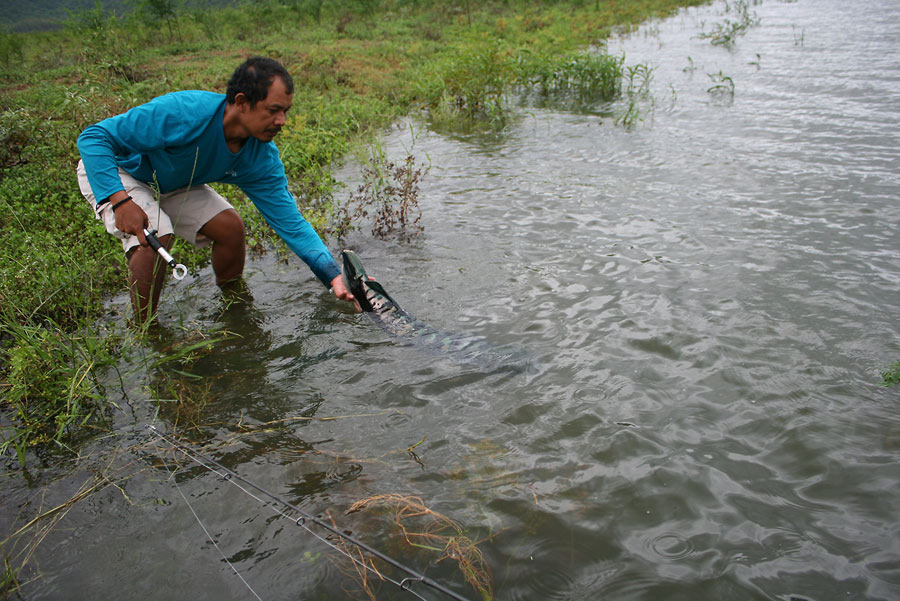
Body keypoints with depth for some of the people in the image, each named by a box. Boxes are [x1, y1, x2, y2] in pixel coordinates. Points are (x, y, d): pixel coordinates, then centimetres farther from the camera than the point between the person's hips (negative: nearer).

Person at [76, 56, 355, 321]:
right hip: (108, 173, -6)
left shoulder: (262, 158, -19)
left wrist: (333, 276, -30)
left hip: (170, 183, 6)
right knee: (154, 236, -29)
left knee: (231, 226, -8)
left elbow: (290, 221, -18)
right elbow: (93, 137, -34)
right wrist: (120, 200, -46)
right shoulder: (183, 113, -39)